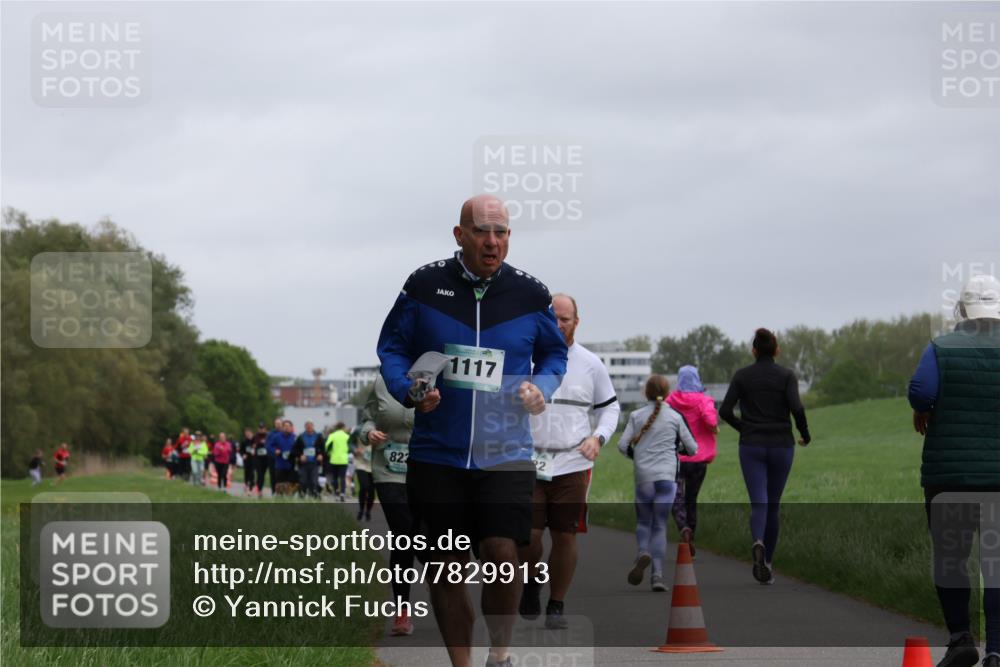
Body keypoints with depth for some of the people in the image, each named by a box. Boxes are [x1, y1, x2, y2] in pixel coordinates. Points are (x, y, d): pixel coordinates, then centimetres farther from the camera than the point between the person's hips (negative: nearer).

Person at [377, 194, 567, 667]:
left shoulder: (530, 294, 3)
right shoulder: (424, 285, 0)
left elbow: (554, 353, 17)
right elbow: (392, 347, 8)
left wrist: (542, 387, -3)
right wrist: (409, 391, -10)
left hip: (505, 452, -1)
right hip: (436, 454, 1)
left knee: (501, 554, -15)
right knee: (446, 567, 5)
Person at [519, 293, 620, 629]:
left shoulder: (590, 364, 6)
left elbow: (610, 406, 17)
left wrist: (598, 437, 0)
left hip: (572, 464, 1)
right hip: (529, 462, 0)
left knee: (565, 537, -1)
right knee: (528, 534, -9)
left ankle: (556, 606, 12)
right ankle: (530, 585, 20)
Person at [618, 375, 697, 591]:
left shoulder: (636, 416, 3)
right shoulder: (675, 417, 3)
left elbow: (622, 446, -2)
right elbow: (692, 449, 6)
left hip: (643, 477, 0)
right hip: (667, 476, 0)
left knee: (643, 521, 16)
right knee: (660, 525, 3)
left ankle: (642, 552, -15)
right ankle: (657, 575, -5)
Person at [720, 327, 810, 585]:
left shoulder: (742, 375, 1)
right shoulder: (786, 375, -3)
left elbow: (725, 411, -4)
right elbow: (796, 408, -16)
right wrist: (805, 434, 1)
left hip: (751, 447, 0)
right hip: (781, 447, 0)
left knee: (759, 503, -8)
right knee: (773, 505, 15)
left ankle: (758, 544, -39)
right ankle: (767, 562, 20)